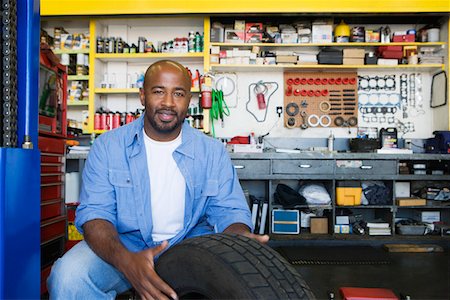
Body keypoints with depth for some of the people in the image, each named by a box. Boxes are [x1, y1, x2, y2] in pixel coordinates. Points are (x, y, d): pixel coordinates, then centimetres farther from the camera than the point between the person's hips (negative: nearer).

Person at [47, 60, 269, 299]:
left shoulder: (213, 152, 0)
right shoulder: (108, 146, -4)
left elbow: (229, 210, -3)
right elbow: (94, 212, -12)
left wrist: (242, 238, -29)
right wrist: (126, 261, -33)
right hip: (122, 245, 0)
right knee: (68, 275, -27)